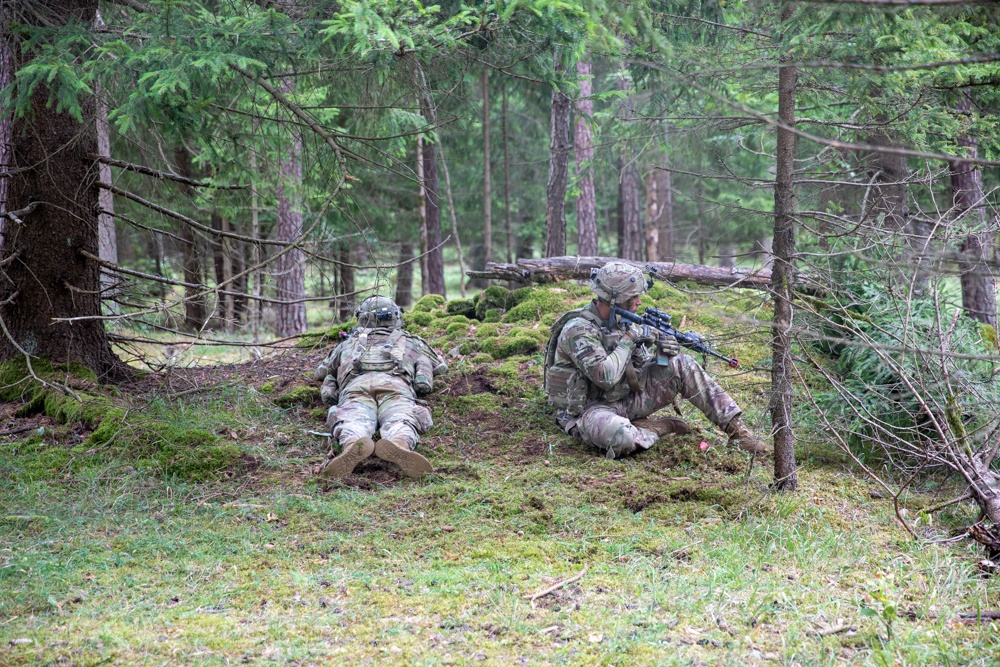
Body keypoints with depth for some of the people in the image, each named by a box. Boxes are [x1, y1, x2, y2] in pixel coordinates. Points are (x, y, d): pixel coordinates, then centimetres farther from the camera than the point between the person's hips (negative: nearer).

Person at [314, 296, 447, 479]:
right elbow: (440, 366, 53)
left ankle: (353, 447, -64)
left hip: (355, 385, 1)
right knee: (400, 422, -28)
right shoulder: (410, 341, 40)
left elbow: (321, 372, 54)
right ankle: (398, 446, -64)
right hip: (395, 384, -1)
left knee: (354, 422, -27)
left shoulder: (349, 342, 42)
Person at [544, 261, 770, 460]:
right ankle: (661, 428, -11)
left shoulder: (621, 321, 4)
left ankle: (735, 429, -3)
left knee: (682, 365, -4)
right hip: (589, 409, -8)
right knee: (620, 437, -43)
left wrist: (661, 350, -10)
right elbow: (605, 376, -32)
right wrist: (628, 339, -20)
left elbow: (639, 364, 13)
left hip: (625, 397, 8)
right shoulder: (578, 330, -22)